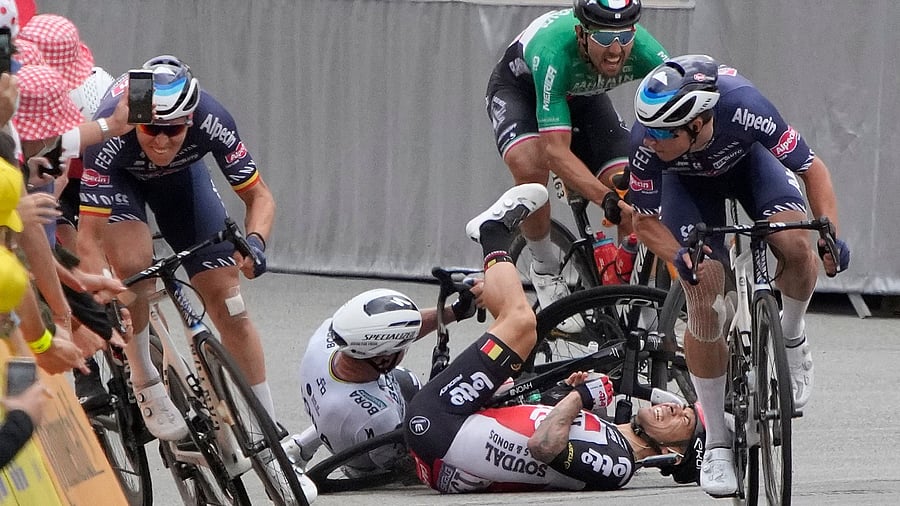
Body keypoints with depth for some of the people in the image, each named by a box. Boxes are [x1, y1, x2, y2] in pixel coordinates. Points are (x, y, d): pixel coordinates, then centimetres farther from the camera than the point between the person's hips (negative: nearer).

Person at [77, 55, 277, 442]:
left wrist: (255, 240, -44)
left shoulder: (211, 121, -36)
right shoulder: (109, 133, -42)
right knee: (135, 265, -32)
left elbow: (259, 196, -24)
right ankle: (146, 388, -10)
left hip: (179, 173, 2)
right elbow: (90, 236, -41)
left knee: (228, 303, -4)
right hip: (115, 177, -2)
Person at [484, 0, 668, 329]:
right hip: (519, 88, -4)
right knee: (530, 165, -34)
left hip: (582, 94, 4)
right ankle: (544, 270, -9)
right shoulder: (554, 50, -43)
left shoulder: (642, 49, -32)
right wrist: (605, 198, -57)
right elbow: (556, 151, -45)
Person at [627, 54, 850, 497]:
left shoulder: (742, 108, -41)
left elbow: (811, 168, -26)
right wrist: (679, 255, -41)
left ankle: (792, 339, 3)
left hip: (746, 161, 0)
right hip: (687, 182, 0)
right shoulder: (647, 141, -37)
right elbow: (645, 221, -20)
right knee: (705, 306, -15)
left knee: (795, 245, -29)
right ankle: (716, 444, -1)